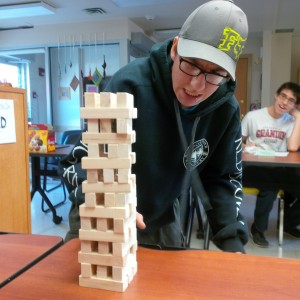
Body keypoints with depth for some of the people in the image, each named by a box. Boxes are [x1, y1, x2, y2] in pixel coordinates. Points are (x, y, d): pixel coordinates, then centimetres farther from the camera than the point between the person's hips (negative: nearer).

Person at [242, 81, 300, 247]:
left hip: (279, 170, 4)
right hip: (253, 169, -4)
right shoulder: (252, 116, 0)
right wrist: (245, 147, -13)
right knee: (270, 185, -34)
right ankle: (259, 228, -7)